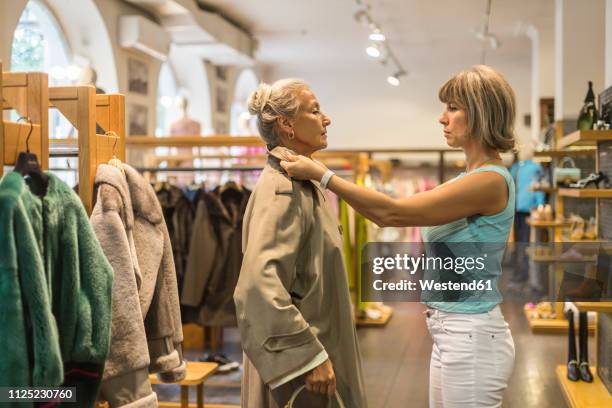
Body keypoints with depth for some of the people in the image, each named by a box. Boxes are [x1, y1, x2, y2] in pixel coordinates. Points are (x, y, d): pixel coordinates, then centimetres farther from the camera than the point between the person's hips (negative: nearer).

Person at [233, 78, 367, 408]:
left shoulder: (301, 183, 12)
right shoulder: (282, 188, -19)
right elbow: (259, 282, -30)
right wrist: (309, 354, -28)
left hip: (314, 340, 9)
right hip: (297, 357, -9)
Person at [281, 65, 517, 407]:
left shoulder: (490, 180, -19)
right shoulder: (472, 177, 11)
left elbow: (393, 212, -20)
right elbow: (394, 216, 12)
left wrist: (321, 174, -16)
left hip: (471, 338, -9)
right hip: (453, 333, 9)